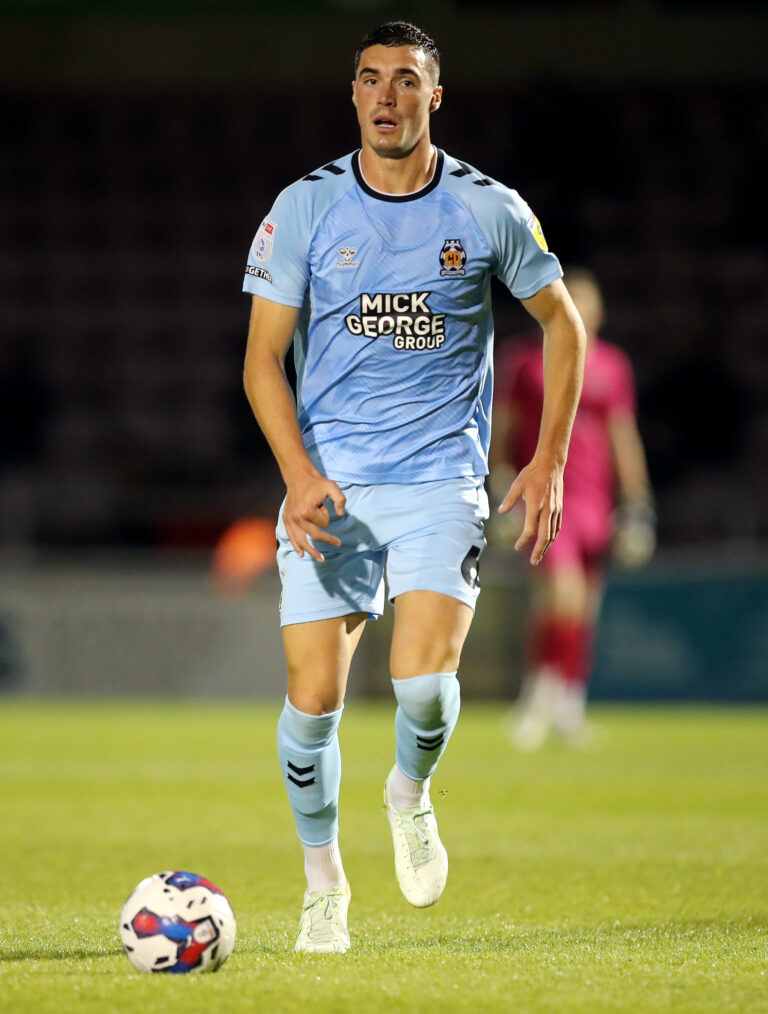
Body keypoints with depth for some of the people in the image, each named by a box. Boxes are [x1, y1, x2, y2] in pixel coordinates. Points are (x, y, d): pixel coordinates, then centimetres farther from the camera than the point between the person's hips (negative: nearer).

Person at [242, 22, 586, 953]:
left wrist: (548, 460, 6)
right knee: (313, 697, -6)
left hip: (441, 481, -1)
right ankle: (322, 880, 18)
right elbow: (264, 359, 1)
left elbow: (561, 322, 13)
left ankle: (411, 791, 16)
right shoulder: (305, 207, 0)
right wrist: (300, 473, -13)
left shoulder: (489, 210, 0)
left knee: (424, 680, -19)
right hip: (328, 484, 1)